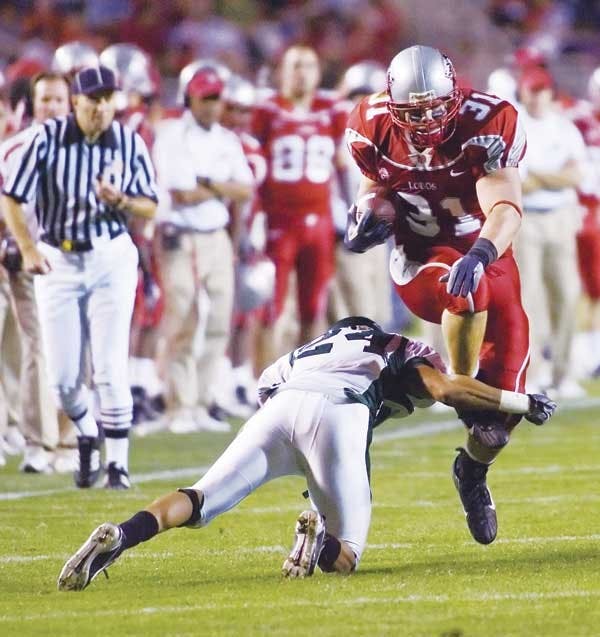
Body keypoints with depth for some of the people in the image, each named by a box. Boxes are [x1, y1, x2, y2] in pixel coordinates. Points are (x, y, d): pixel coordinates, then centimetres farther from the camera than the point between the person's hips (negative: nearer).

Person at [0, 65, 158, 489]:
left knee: (110, 370, -7)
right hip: (56, 260, 0)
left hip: (111, 259, 0)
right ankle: (88, 435, 32)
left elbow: (150, 207, 3)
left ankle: (118, 463, 3)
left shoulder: (130, 143, -3)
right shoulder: (47, 138, -9)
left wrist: (121, 202, -19)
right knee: (63, 376, 2)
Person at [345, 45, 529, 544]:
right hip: (420, 257, -1)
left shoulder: (488, 123, -21)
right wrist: (369, 211, -15)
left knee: (507, 396, -6)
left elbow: (505, 207, -31)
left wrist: (479, 255, -50)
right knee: (469, 292, -40)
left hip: (485, 251, 1)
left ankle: (474, 469, 27)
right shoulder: (373, 128, -12)